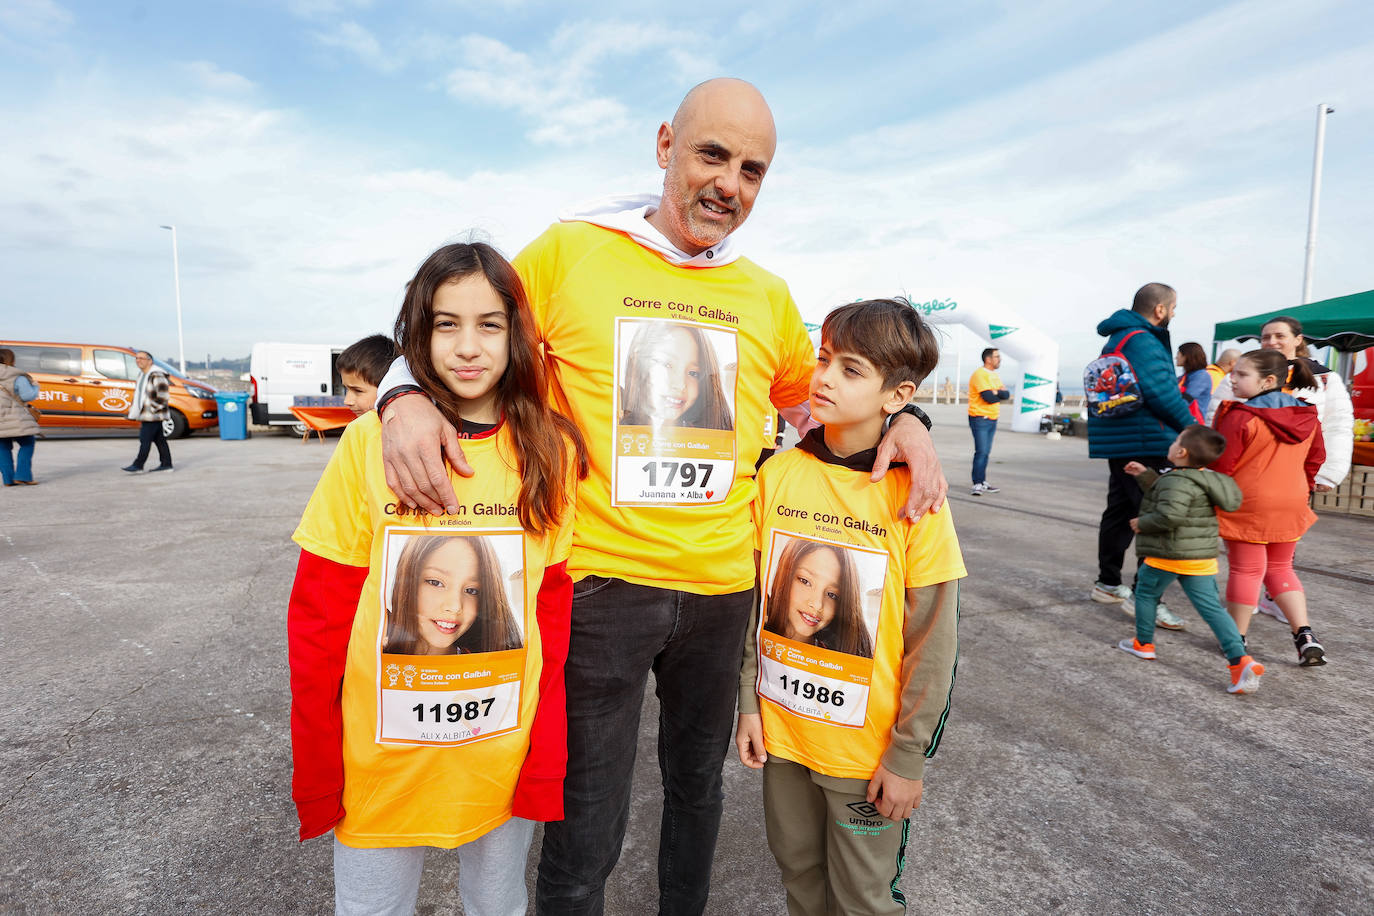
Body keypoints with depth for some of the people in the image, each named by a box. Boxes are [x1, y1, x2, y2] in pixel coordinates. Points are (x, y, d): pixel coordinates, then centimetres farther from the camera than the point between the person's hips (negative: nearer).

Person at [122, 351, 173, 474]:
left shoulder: (157, 376, -14)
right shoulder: (142, 375, 17)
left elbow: (163, 397, -20)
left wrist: (152, 409, -17)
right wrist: (138, 413, 22)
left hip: (153, 416, -10)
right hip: (146, 416, 10)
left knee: (145, 440, -8)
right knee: (159, 440, 10)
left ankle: (138, 465, -6)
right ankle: (166, 464, 14)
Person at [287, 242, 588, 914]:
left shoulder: (552, 452, -6)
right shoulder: (370, 442, -11)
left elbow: (554, 608, -4)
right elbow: (317, 617, -6)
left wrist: (544, 758, -7)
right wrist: (316, 771, -5)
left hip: (506, 757, 1)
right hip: (380, 760, -1)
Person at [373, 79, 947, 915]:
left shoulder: (767, 296, 6)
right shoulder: (568, 250, -4)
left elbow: (815, 401, 19)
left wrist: (900, 418, 1)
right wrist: (407, 397, -17)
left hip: (721, 586, 4)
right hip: (600, 579, -4)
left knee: (698, 787, 26)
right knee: (586, 831, 8)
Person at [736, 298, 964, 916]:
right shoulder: (778, 473, -6)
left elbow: (933, 642, -12)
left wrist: (908, 757, -8)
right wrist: (749, 703, 3)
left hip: (868, 745, -3)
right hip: (781, 728, 3)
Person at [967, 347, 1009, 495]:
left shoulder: (995, 375, 16)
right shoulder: (980, 374, -12)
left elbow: (1007, 395, 7)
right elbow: (989, 397, -20)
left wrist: (996, 392, -11)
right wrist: (1000, 394, -1)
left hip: (992, 419, 8)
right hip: (980, 419, -8)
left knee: (986, 452, 10)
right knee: (981, 452, -10)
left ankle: (983, 483, 15)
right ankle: (977, 484, -7)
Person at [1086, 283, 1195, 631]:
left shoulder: (1117, 339, 18)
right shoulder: (1142, 341, -15)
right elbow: (1162, 394, -21)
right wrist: (1191, 427, -6)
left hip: (1119, 444, 11)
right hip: (1147, 445, -11)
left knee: (1119, 512, 17)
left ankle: (1108, 583, 28)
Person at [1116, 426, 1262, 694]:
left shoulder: (1178, 481, -19)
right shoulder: (1204, 480, 12)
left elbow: (1170, 515, -32)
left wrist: (1142, 523, -18)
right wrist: (1145, 476, 24)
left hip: (1167, 554, -8)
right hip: (1203, 557, 8)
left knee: (1146, 593, 15)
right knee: (1211, 607, 3)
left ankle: (1144, 644, 28)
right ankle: (1240, 661, -8)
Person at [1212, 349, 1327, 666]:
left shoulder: (1240, 417, -19)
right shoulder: (1306, 415, 4)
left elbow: (1222, 466, -16)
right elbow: (1316, 457, 14)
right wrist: (1303, 488, 26)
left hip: (1247, 506, -6)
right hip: (1292, 505, 6)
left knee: (1245, 570, 5)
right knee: (1280, 568, 20)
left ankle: (1236, 640, 15)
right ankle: (1305, 635, 12)